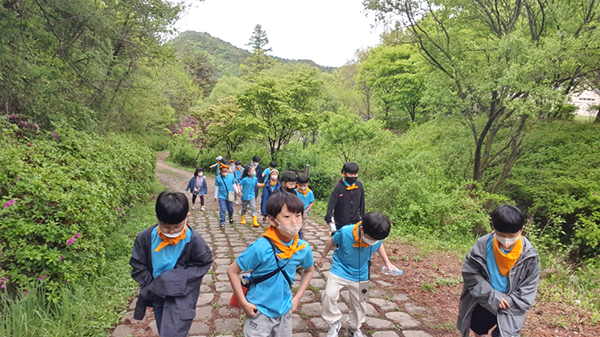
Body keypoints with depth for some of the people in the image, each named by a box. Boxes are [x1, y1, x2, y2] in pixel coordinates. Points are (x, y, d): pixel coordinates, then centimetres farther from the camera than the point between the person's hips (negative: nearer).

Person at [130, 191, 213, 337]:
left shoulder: (194, 240, -22)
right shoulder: (145, 237, -15)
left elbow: (204, 263, -9)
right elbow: (138, 265, -3)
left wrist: (180, 279, -18)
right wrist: (151, 285, -10)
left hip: (181, 297, -4)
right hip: (157, 295, 4)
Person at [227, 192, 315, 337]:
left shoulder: (303, 248, -13)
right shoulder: (260, 247, -26)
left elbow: (309, 270, 9)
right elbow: (232, 271, -15)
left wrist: (297, 297, 3)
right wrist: (243, 303, -15)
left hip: (284, 311, 4)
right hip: (259, 311, -4)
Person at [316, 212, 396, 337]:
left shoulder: (376, 238, -20)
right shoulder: (345, 232, -30)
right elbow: (332, 241, -8)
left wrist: (387, 262, -3)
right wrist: (322, 257, 5)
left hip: (360, 275, 3)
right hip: (340, 270, -3)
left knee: (359, 303, 14)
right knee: (329, 295, -21)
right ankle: (334, 323, 4)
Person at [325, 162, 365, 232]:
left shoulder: (359, 185, -1)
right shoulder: (338, 187, -12)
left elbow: (362, 203, 10)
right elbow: (331, 203, -12)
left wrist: (362, 216, 15)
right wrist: (328, 218, -18)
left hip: (356, 222, 3)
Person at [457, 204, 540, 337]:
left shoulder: (529, 255, -19)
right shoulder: (482, 246, -19)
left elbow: (528, 288, -9)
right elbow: (470, 273, -14)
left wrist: (507, 301, -20)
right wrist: (493, 297, -20)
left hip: (509, 306, -2)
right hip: (483, 303, 2)